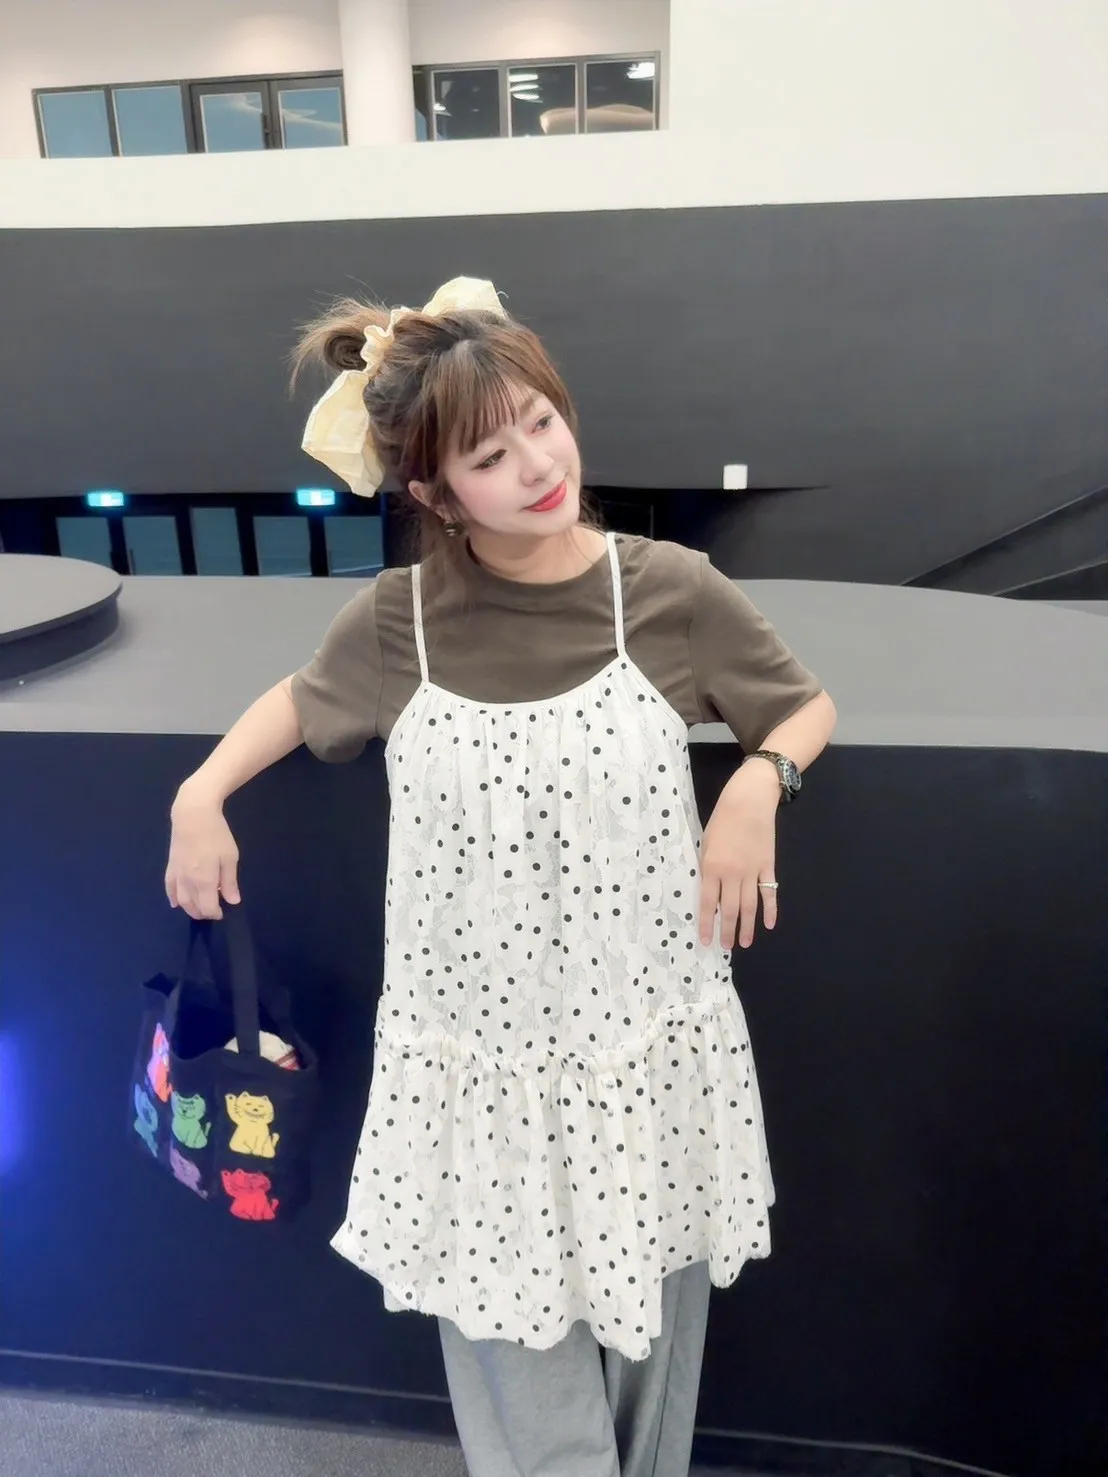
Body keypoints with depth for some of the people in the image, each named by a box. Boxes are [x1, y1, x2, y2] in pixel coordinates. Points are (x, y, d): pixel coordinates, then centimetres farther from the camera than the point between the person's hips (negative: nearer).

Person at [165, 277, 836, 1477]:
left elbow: (808, 707, 6)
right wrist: (200, 794, 2)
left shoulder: (669, 589, -10)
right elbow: (302, 700, 15)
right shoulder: (397, 620, -8)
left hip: (647, 1045, 1)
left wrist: (755, 788, -13)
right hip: (481, 1061, 0)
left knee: (650, 1351, 22)